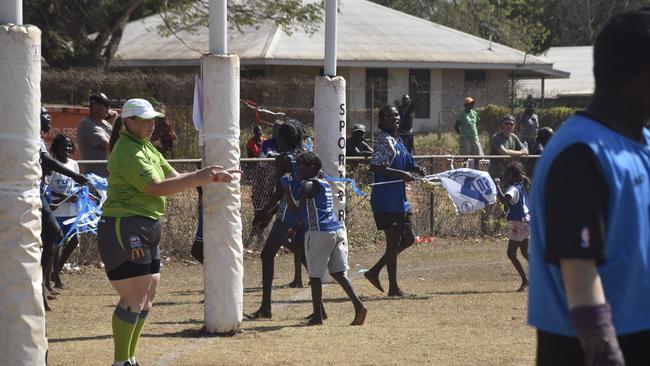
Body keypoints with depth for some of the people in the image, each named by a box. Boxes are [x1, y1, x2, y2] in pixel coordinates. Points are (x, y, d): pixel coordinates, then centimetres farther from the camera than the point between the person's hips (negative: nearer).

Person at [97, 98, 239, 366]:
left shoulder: (147, 148, 17)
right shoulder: (128, 153, -15)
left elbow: (174, 178, 17)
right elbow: (157, 188, -23)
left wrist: (211, 176, 4)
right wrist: (199, 178, -23)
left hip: (146, 231, 10)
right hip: (124, 230, -10)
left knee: (146, 299, 13)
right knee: (134, 298, -11)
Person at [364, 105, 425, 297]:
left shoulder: (398, 141, 14)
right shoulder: (385, 141, -14)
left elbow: (407, 164, 25)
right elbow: (376, 167, -26)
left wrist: (417, 170, 3)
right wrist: (402, 174, -26)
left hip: (399, 200, 10)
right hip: (387, 200, -10)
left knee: (408, 238, 14)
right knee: (394, 242, -3)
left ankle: (374, 271, 20)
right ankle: (393, 287, 6)